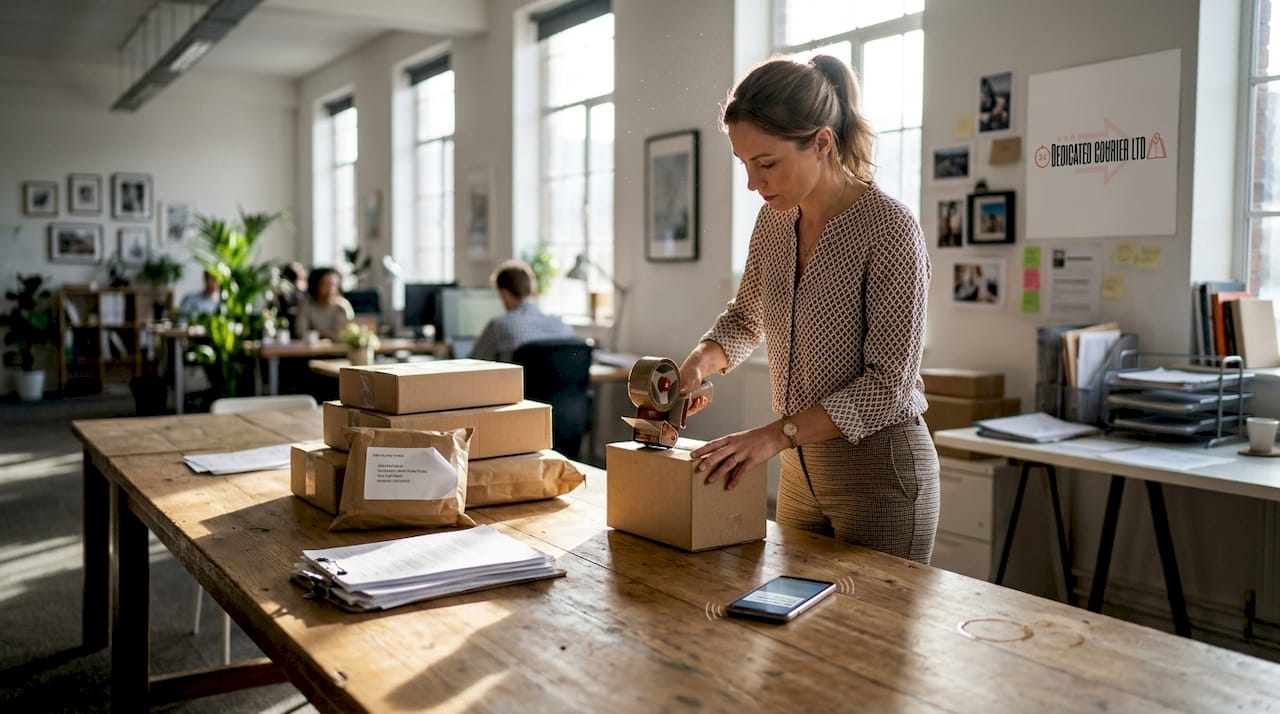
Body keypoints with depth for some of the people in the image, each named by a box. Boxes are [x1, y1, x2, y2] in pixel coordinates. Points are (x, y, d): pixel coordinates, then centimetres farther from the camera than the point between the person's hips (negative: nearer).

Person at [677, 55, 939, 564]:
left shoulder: (889, 228, -20)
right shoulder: (774, 219, 1)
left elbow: (887, 383, -20)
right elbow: (746, 317, 17)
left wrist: (777, 434, -26)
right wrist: (699, 362, -3)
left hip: (880, 468, -6)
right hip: (802, 465, 7)